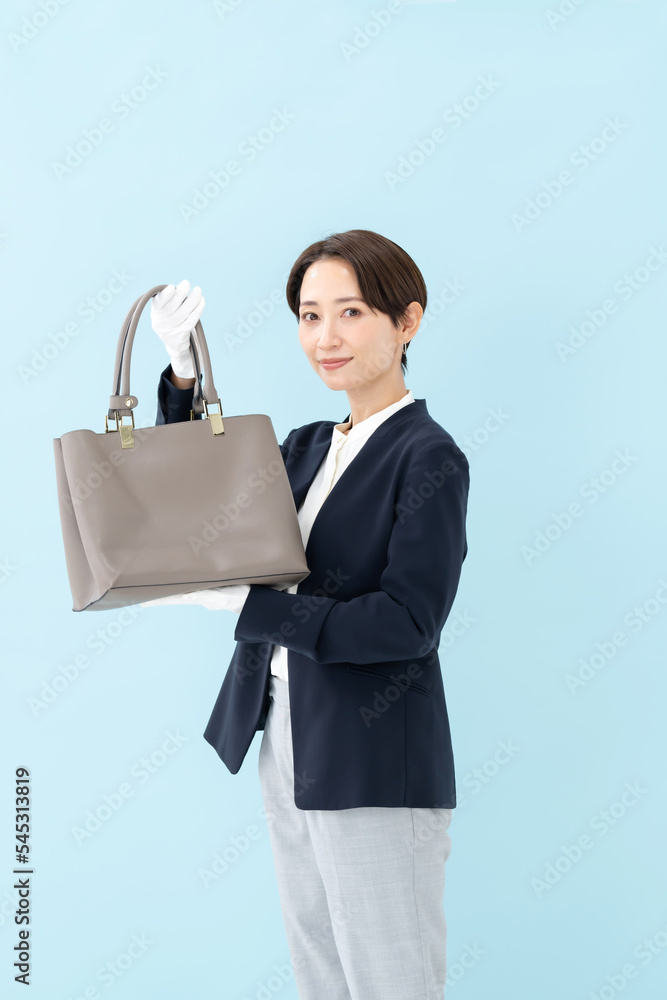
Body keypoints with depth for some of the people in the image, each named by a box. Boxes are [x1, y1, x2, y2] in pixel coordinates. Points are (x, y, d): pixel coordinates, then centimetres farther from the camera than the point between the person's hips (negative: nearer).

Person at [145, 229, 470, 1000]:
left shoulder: (428, 458, -12)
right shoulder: (306, 447, 11)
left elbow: (409, 621, -20)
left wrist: (247, 605, -20)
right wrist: (181, 371, 1)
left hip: (373, 767, -8)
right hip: (289, 751, 8)